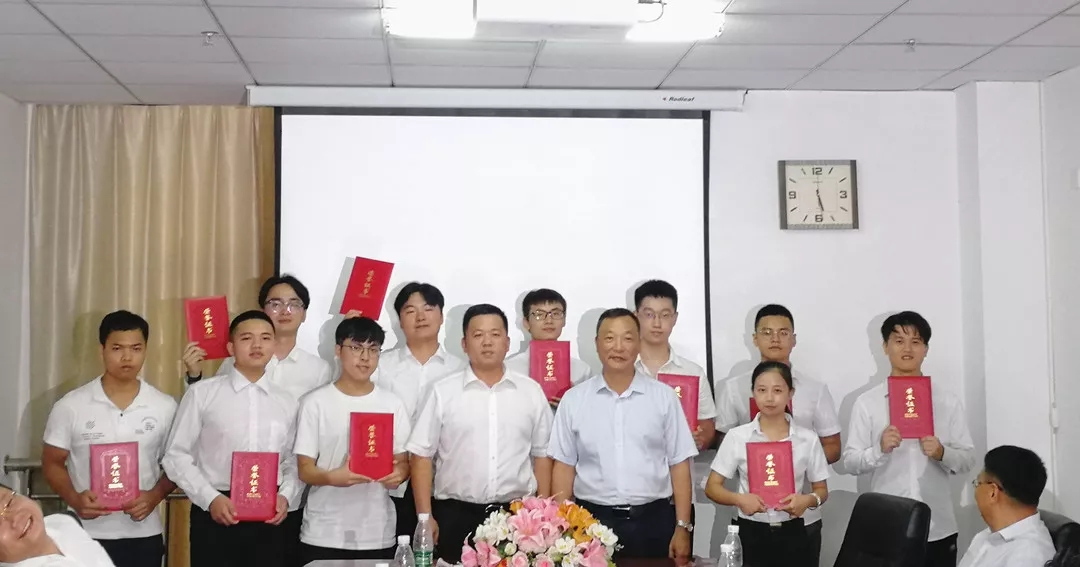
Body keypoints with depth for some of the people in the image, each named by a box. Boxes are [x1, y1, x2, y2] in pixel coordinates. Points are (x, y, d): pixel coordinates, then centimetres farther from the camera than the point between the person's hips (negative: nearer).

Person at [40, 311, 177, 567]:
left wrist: (155, 496, -11)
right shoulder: (70, 406, -3)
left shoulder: (165, 406, 0)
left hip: (143, 535, 1)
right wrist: (74, 499, -15)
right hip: (86, 535, -1)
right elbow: (52, 462, 3)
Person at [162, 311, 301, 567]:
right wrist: (211, 498, -11)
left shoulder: (287, 402, 10)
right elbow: (176, 455, -1)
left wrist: (285, 495, -5)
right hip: (215, 515, -3)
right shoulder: (202, 393, -1)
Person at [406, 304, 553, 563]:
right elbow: (422, 455, 0)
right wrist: (426, 517, -4)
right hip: (455, 516, -1)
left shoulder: (532, 391, 6)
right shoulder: (443, 392, 0)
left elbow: (542, 455, 9)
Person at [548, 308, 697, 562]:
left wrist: (682, 527, -1)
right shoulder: (573, 400, 2)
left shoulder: (664, 397, 3)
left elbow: (679, 464, 3)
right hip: (592, 521, 0)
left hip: (653, 521, 0)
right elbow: (564, 467, 4)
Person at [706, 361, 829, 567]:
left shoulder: (807, 439, 0)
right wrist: (739, 499, -19)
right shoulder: (737, 437, -2)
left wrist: (808, 500, -14)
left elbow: (821, 490, 8)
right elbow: (712, 487, 0)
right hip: (750, 533, -1)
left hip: (792, 533, 1)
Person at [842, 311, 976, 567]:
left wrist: (941, 453, -14)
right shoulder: (866, 402, 0)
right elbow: (848, 462, -2)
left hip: (938, 529, 2)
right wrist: (879, 449, -19)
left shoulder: (948, 401, 5)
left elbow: (968, 459, 4)